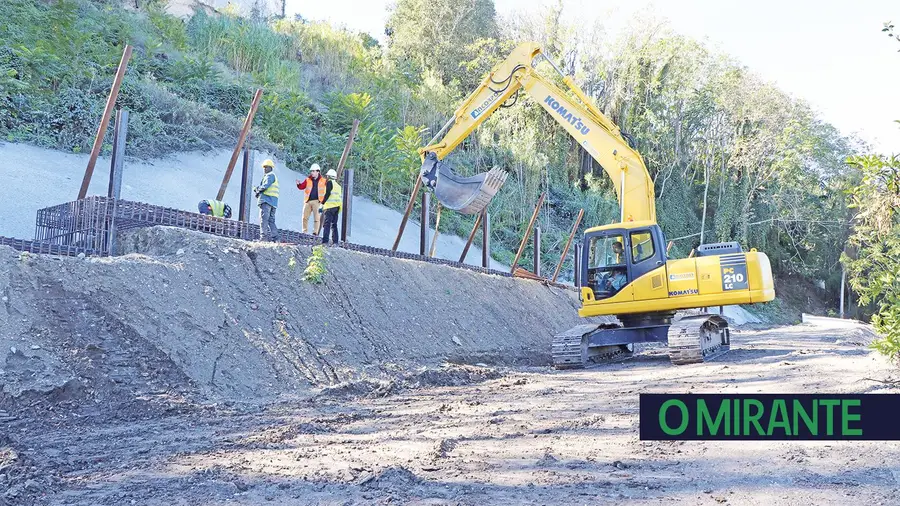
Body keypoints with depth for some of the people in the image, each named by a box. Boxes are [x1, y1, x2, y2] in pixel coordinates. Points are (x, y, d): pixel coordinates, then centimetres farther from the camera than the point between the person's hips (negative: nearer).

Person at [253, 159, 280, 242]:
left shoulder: (270, 175, -2)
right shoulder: (274, 176, 28)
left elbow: (265, 186, -16)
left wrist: (258, 189, 0)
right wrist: (257, 190, 6)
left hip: (267, 199, -10)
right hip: (273, 202, 10)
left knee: (264, 218, -13)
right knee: (271, 220, 9)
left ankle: (263, 237, -20)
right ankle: (275, 238, 4)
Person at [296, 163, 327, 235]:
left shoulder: (323, 181, 6)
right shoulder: (308, 180, 11)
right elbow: (301, 187, 4)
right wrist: (298, 184, -15)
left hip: (317, 201, -3)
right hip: (308, 201, 3)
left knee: (316, 218, -2)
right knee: (305, 217, 4)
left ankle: (315, 232, 1)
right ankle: (304, 232, 11)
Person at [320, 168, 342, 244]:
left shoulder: (330, 182, 1)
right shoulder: (338, 186, 24)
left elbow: (327, 194, -12)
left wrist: (322, 204, -13)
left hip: (330, 206, -8)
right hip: (337, 207, 8)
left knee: (327, 224, -12)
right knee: (334, 225, 12)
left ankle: (325, 241, -20)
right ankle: (335, 241, 8)